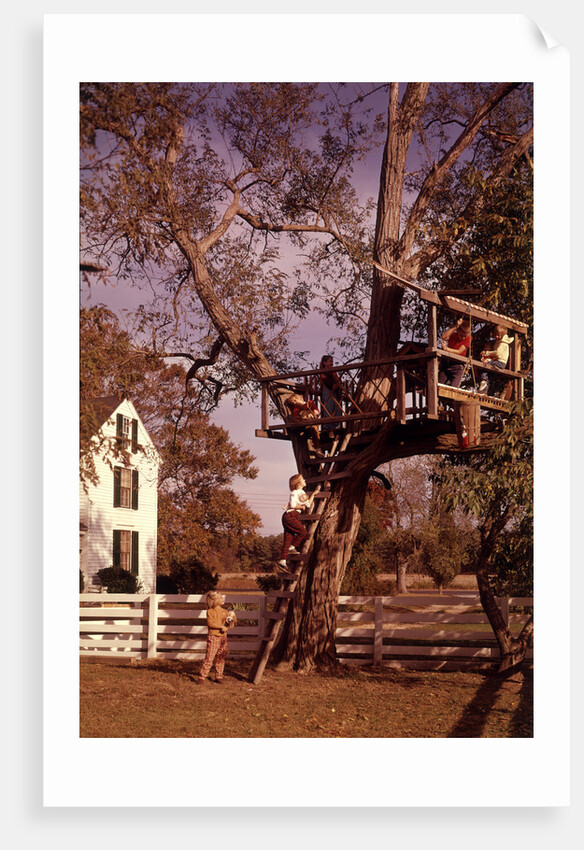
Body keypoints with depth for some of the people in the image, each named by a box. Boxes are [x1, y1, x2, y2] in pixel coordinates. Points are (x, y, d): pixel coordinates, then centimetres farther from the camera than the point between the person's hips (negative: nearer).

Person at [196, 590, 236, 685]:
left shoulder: (225, 611, 13)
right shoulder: (210, 611, -4)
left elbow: (231, 625, 13)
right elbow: (210, 623, -17)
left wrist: (232, 620, -8)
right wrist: (221, 627, -20)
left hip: (223, 637, 6)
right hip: (213, 637, -6)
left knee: (220, 659, 11)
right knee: (209, 658, -9)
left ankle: (219, 677, 21)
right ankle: (201, 677, -4)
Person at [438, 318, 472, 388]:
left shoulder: (468, 338, -3)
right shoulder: (453, 335, 4)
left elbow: (459, 351, -10)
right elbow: (443, 337, -19)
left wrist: (446, 348, -20)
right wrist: (455, 326, -19)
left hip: (457, 366, -3)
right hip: (445, 363, 3)